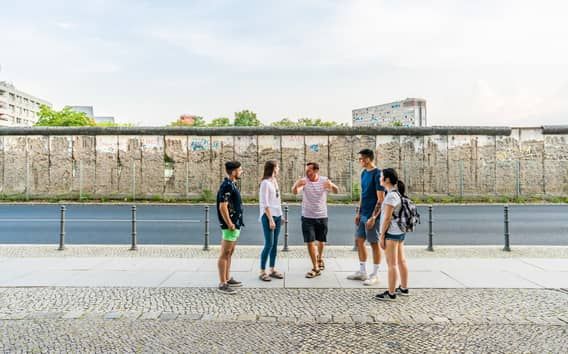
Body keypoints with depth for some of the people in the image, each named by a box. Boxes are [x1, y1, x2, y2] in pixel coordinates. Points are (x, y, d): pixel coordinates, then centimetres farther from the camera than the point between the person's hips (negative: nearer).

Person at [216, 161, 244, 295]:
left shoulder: (232, 184, 13)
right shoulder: (227, 186, -18)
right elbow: (222, 207, -23)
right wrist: (229, 224, -20)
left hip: (235, 225, 10)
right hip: (231, 226, -10)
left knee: (229, 253, 16)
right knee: (225, 254, -3)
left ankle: (228, 279, 27)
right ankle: (222, 284, 3)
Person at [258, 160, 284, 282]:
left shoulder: (274, 181, 13)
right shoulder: (265, 183, -11)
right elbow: (265, 203, -15)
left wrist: (280, 215, 12)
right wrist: (270, 219, -17)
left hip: (277, 215, 8)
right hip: (268, 216, -8)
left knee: (275, 244, 10)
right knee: (269, 244, -7)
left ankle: (272, 270, 19)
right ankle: (262, 272, 3)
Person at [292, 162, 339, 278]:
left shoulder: (324, 180, -7)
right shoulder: (303, 181, -10)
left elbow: (336, 191, -19)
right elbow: (295, 192, -27)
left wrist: (331, 185, -42)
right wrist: (297, 185, -50)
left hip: (322, 217, 1)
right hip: (307, 217, -1)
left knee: (321, 241, 16)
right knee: (310, 242, -6)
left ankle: (319, 258, 46)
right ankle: (315, 268, 6)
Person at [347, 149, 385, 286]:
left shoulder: (377, 174, -15)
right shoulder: (364, 173, 10)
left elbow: (381, 199, -16)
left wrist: (373, 217, -19)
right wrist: (358, 213, 13)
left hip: (372, 215, -8)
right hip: (362, 214, 8)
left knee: (374, 243, 2)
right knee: (359, 241, 12)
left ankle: (375, 275, 15)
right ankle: (362, 272, 25)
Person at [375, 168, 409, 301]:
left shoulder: (391, 195, -18)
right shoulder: (398, 193, 11)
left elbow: (387, 218, -19)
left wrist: (382, 235, -15)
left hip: (391, 233, -10)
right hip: (400, 232, 10)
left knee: (392, 264, -3)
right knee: (401, 261, 17)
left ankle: (391, 293, 4)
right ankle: (404, 288, 29)